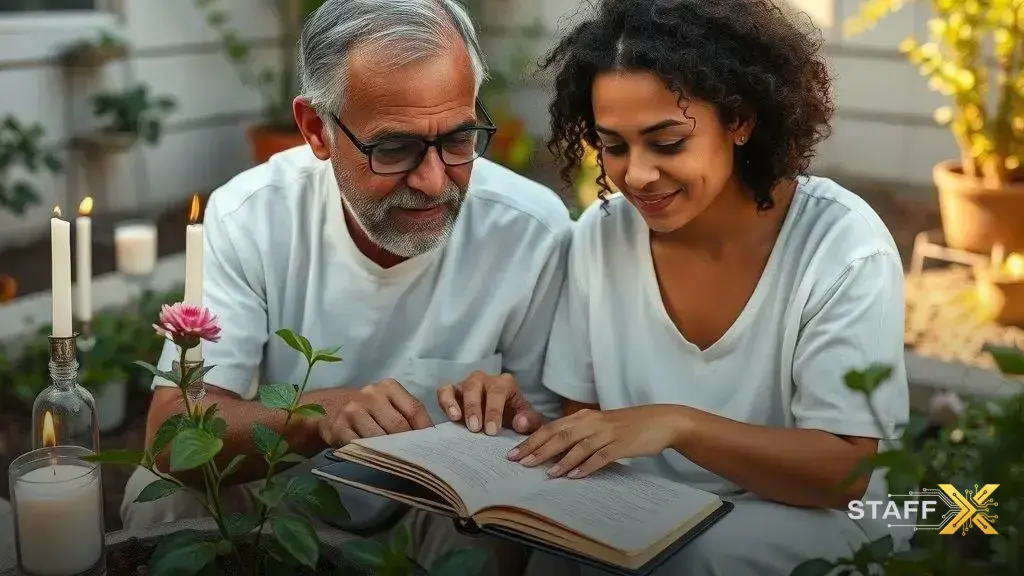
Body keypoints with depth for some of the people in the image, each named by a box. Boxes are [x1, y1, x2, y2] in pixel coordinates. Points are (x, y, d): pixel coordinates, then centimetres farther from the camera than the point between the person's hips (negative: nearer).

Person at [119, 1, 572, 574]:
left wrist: (515, 424, -30)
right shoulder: (249, 217, -16)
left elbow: (557, 430, -6)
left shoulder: (532, 231, -18)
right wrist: (321, 412, -38)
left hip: (450, 511, -1)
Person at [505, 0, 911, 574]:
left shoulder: (842, 244, -17)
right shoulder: (602, 232, -5)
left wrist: (678, 423, -31)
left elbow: (847, 471, -19)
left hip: (812, 520, -3)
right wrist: (530, 423, -20)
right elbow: (582, 418, 2)